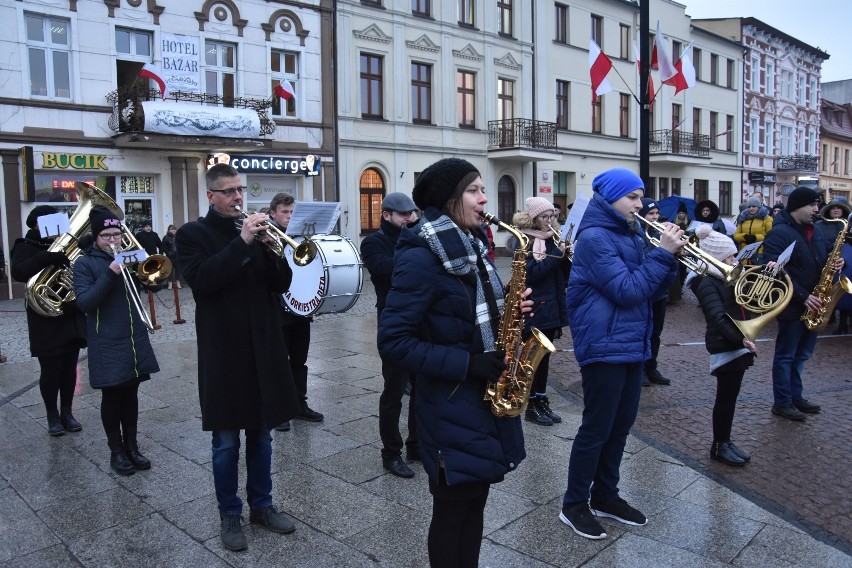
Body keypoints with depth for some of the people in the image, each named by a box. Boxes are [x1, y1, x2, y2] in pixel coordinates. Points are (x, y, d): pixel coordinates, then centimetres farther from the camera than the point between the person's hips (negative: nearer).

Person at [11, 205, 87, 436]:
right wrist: (47, 258, -36)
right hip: (46, 320, -4)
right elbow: (18, 272, -23)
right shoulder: (26, 247, -3)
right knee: (50, 371, 2)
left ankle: (67, 413, 22)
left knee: (69, 369, 10)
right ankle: (53, 417, 17)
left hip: (72, 317, 5)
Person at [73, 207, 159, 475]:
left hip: (135, 339, 4)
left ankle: (132, 446, 23)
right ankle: (116, 451, 18)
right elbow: (84, 302, -15)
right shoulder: (85, 263, -4)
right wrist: (110, 273, -24)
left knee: (130, 394, 12)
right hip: (107, 344, -4)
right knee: (112, 396, 5)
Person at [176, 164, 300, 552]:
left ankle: (262, 505, 29)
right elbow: (201, 280, -19)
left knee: (261, 435, 14)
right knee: (226, 441, 7)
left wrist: (271, 247, -14)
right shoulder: (192, 235, -1)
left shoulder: (254, 229, 10)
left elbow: (282, 283, 3)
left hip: (263, 348, 4)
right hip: (223, 352, -4)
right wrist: (241, 242, -23)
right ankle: (229, 515, 23)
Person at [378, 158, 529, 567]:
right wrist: (466, 364, -23)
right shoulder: (420, 258, -18)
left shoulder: (473, 248, 8)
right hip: (451, 406, -8)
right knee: (452, 512, 9)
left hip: (486, 398, 8)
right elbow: (393, 343, -22)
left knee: (475, 504, 19)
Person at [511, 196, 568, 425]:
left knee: (544, 356, 13)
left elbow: (563, 272, 10)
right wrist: (558, 254, -20)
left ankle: (542, 402, 21)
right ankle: (532, 406, 10)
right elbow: (532, 273, -20)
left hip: (551, 307, 7)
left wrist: (567, 254, -8)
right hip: (534, 309, -7)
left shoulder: (550, 238, 11)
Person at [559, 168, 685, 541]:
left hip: (632, 345, 9)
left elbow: (648, 289, 13)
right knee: (596, 429, 0)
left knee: (620, 426, 16)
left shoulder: (628, 235, 13)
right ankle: (574, 504, 16)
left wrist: (670, 256, -1)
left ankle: (605, 496, 31)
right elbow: (627, 291, -21)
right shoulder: (594, 237, -15)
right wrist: (664, 253, -16)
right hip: (604, 347, -9)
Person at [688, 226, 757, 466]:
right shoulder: (707, 283, -16)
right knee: (725, 397, 0)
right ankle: (719, 446, 12)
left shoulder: (726, 277, 12)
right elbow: (718, 318, -23)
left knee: (730, 396, 15)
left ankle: (725, 441, 26)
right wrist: (740, 339, -27)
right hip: (724, 345, -8)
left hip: (735, 342, 9)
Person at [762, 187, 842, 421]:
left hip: (813, 305, 8)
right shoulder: (779, 233, -15)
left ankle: (795, 397, 28)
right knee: (786, 355, 2)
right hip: (792, 305, -8)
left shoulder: (817, 230, 11)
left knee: (801, 355, 17)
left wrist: (836, 262, 0)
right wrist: (803, 296, -24)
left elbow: (828, 252, 25)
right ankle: (782, 403, 11)